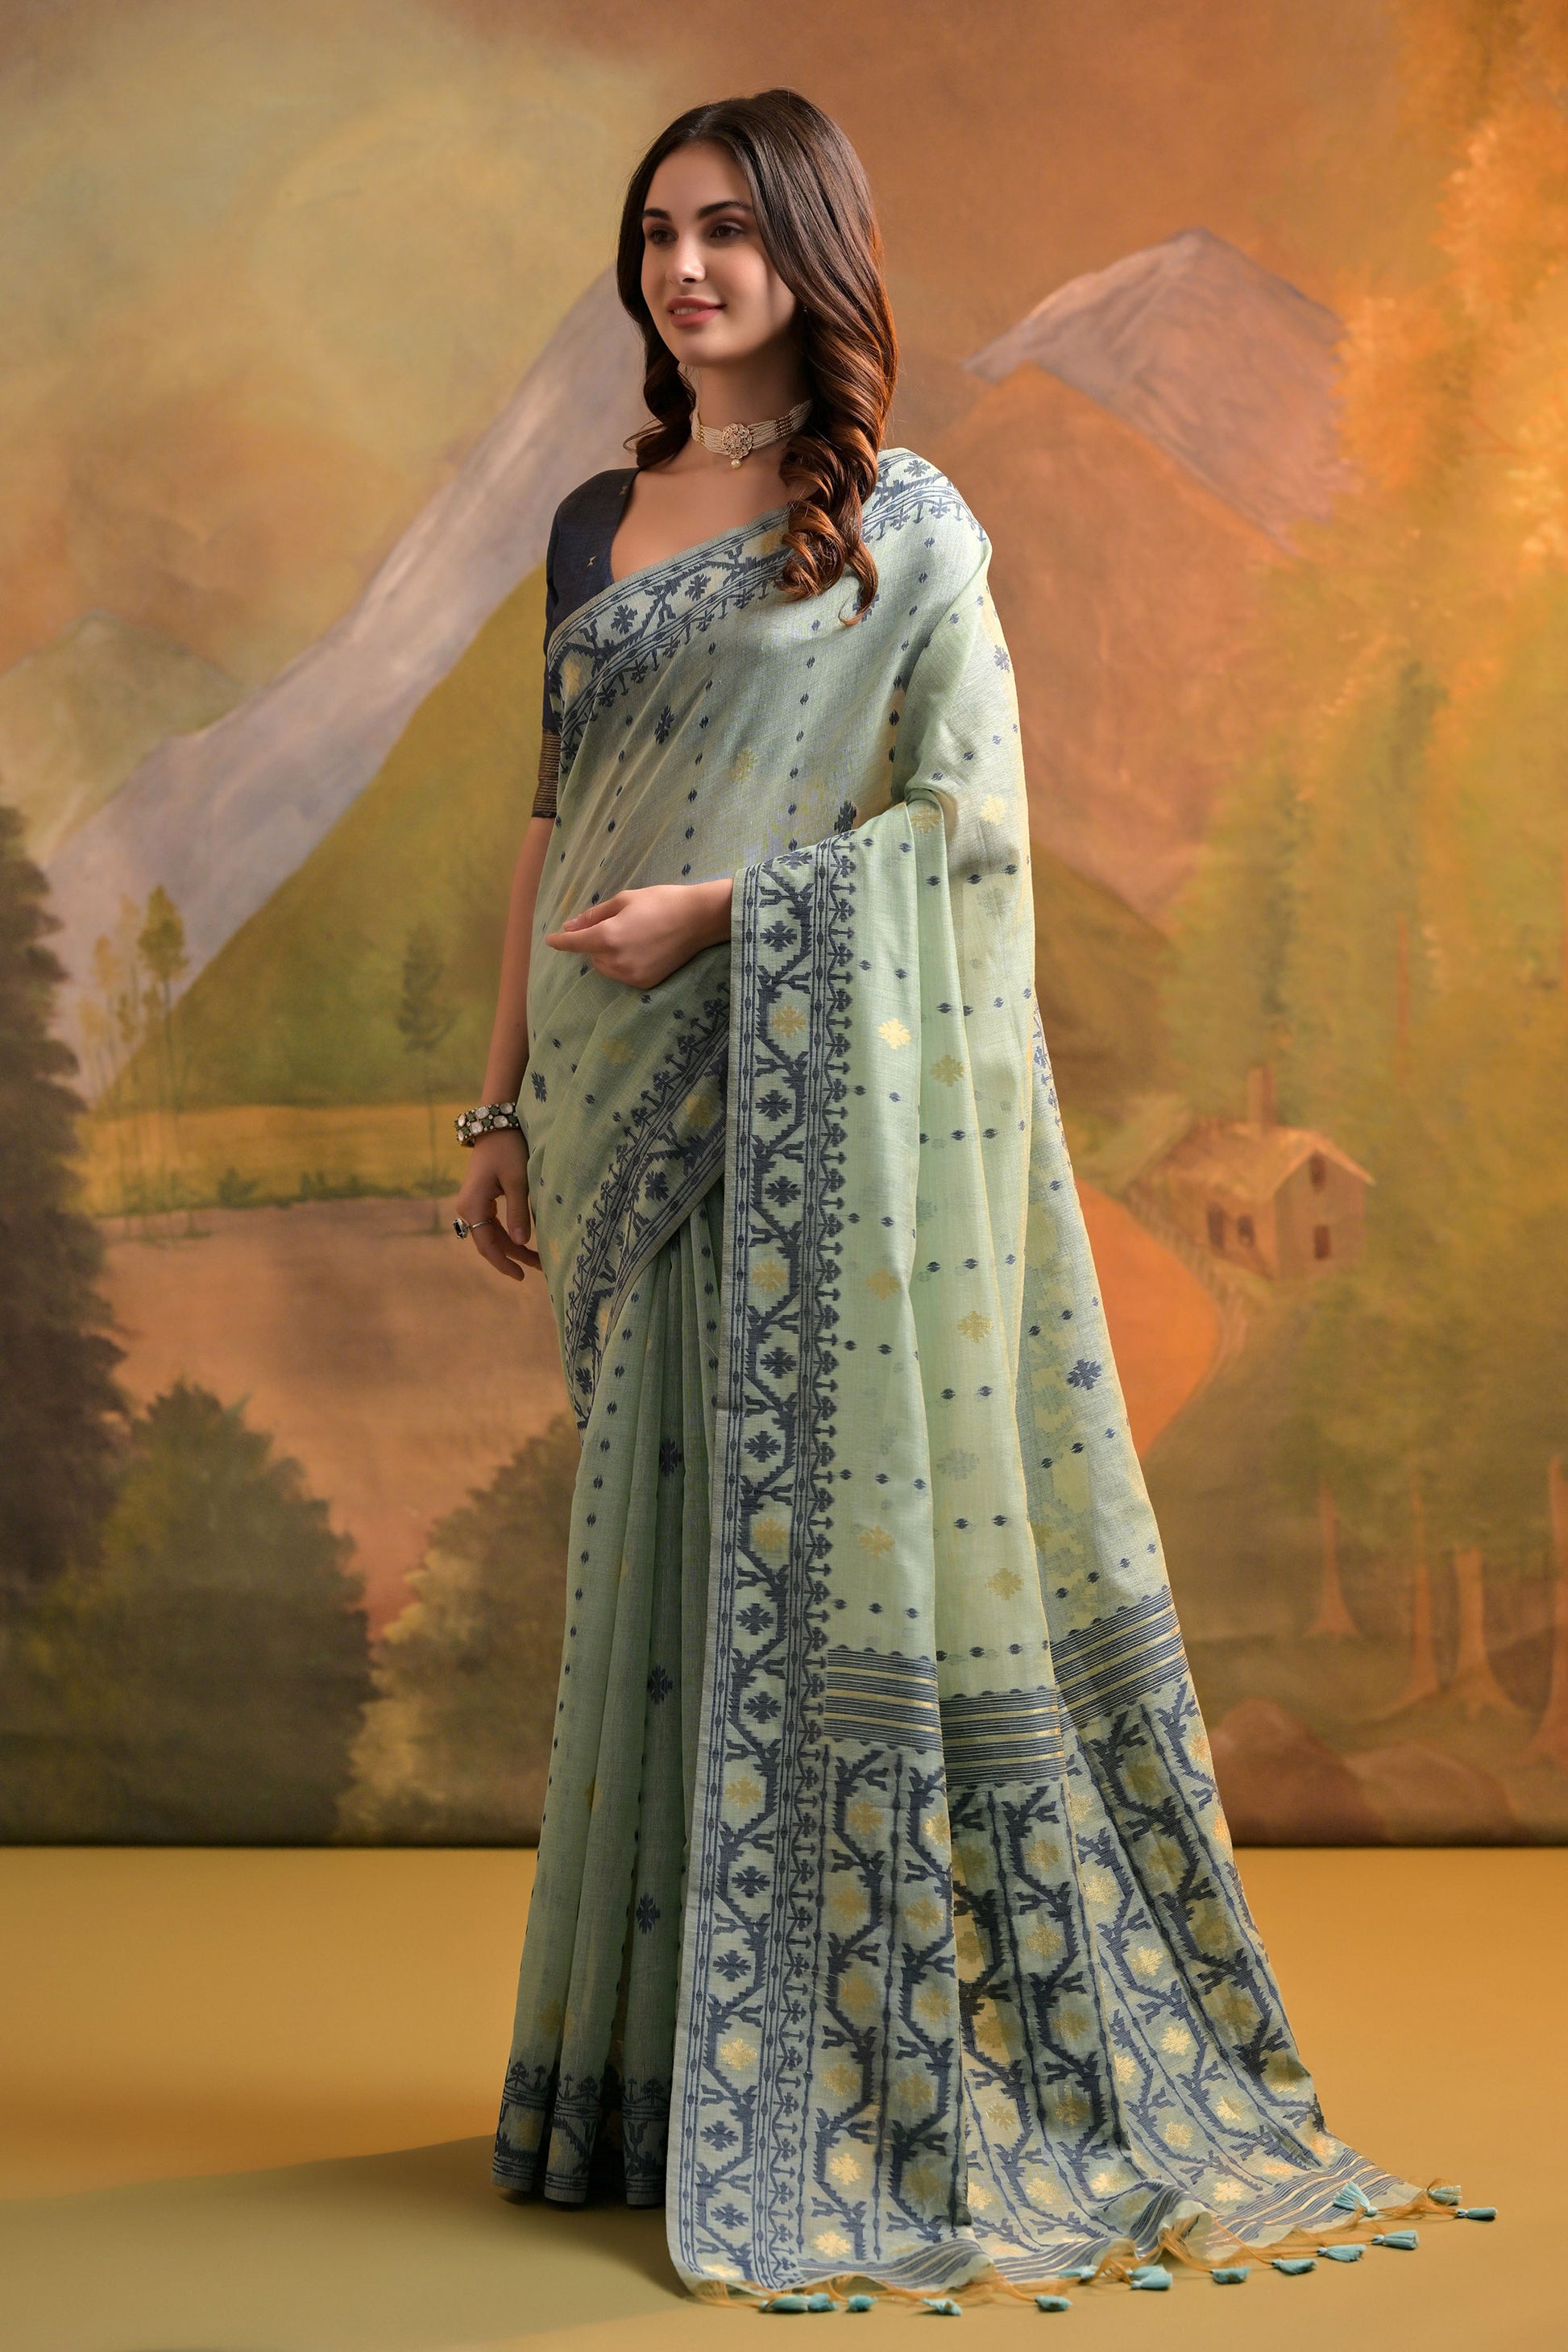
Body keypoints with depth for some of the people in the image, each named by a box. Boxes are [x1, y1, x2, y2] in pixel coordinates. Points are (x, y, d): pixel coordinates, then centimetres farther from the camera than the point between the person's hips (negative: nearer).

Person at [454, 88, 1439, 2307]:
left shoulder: (903, 524, -2)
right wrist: (504, 1100, 13)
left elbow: (973, 816, -9)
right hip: (636, 1111, 6)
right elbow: (555, 824, 17)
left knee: (830, 1526, -5)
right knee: (663, 1542, 8)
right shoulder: (599, 523, 15)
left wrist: (714, 909, -16)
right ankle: (662, 2053, 17)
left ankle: (872, 2067, 6)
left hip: (825, 1088, -5)